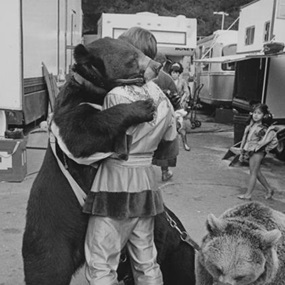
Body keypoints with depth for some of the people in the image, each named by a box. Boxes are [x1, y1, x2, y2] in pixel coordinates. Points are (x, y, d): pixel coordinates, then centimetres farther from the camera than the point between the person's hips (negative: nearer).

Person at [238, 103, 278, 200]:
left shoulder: (266, 129, -11)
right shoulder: (251, 126, 9)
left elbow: (274, 141, -7)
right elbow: (245, 138, 14)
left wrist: (266, 149, -7)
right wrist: (242, 153, 15)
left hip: (258, 152, -7)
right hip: (249, 151, 7)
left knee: (253, 172, -3)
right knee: (257, 172, 14)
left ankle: (248, 194, 3)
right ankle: (269, 189, 30)